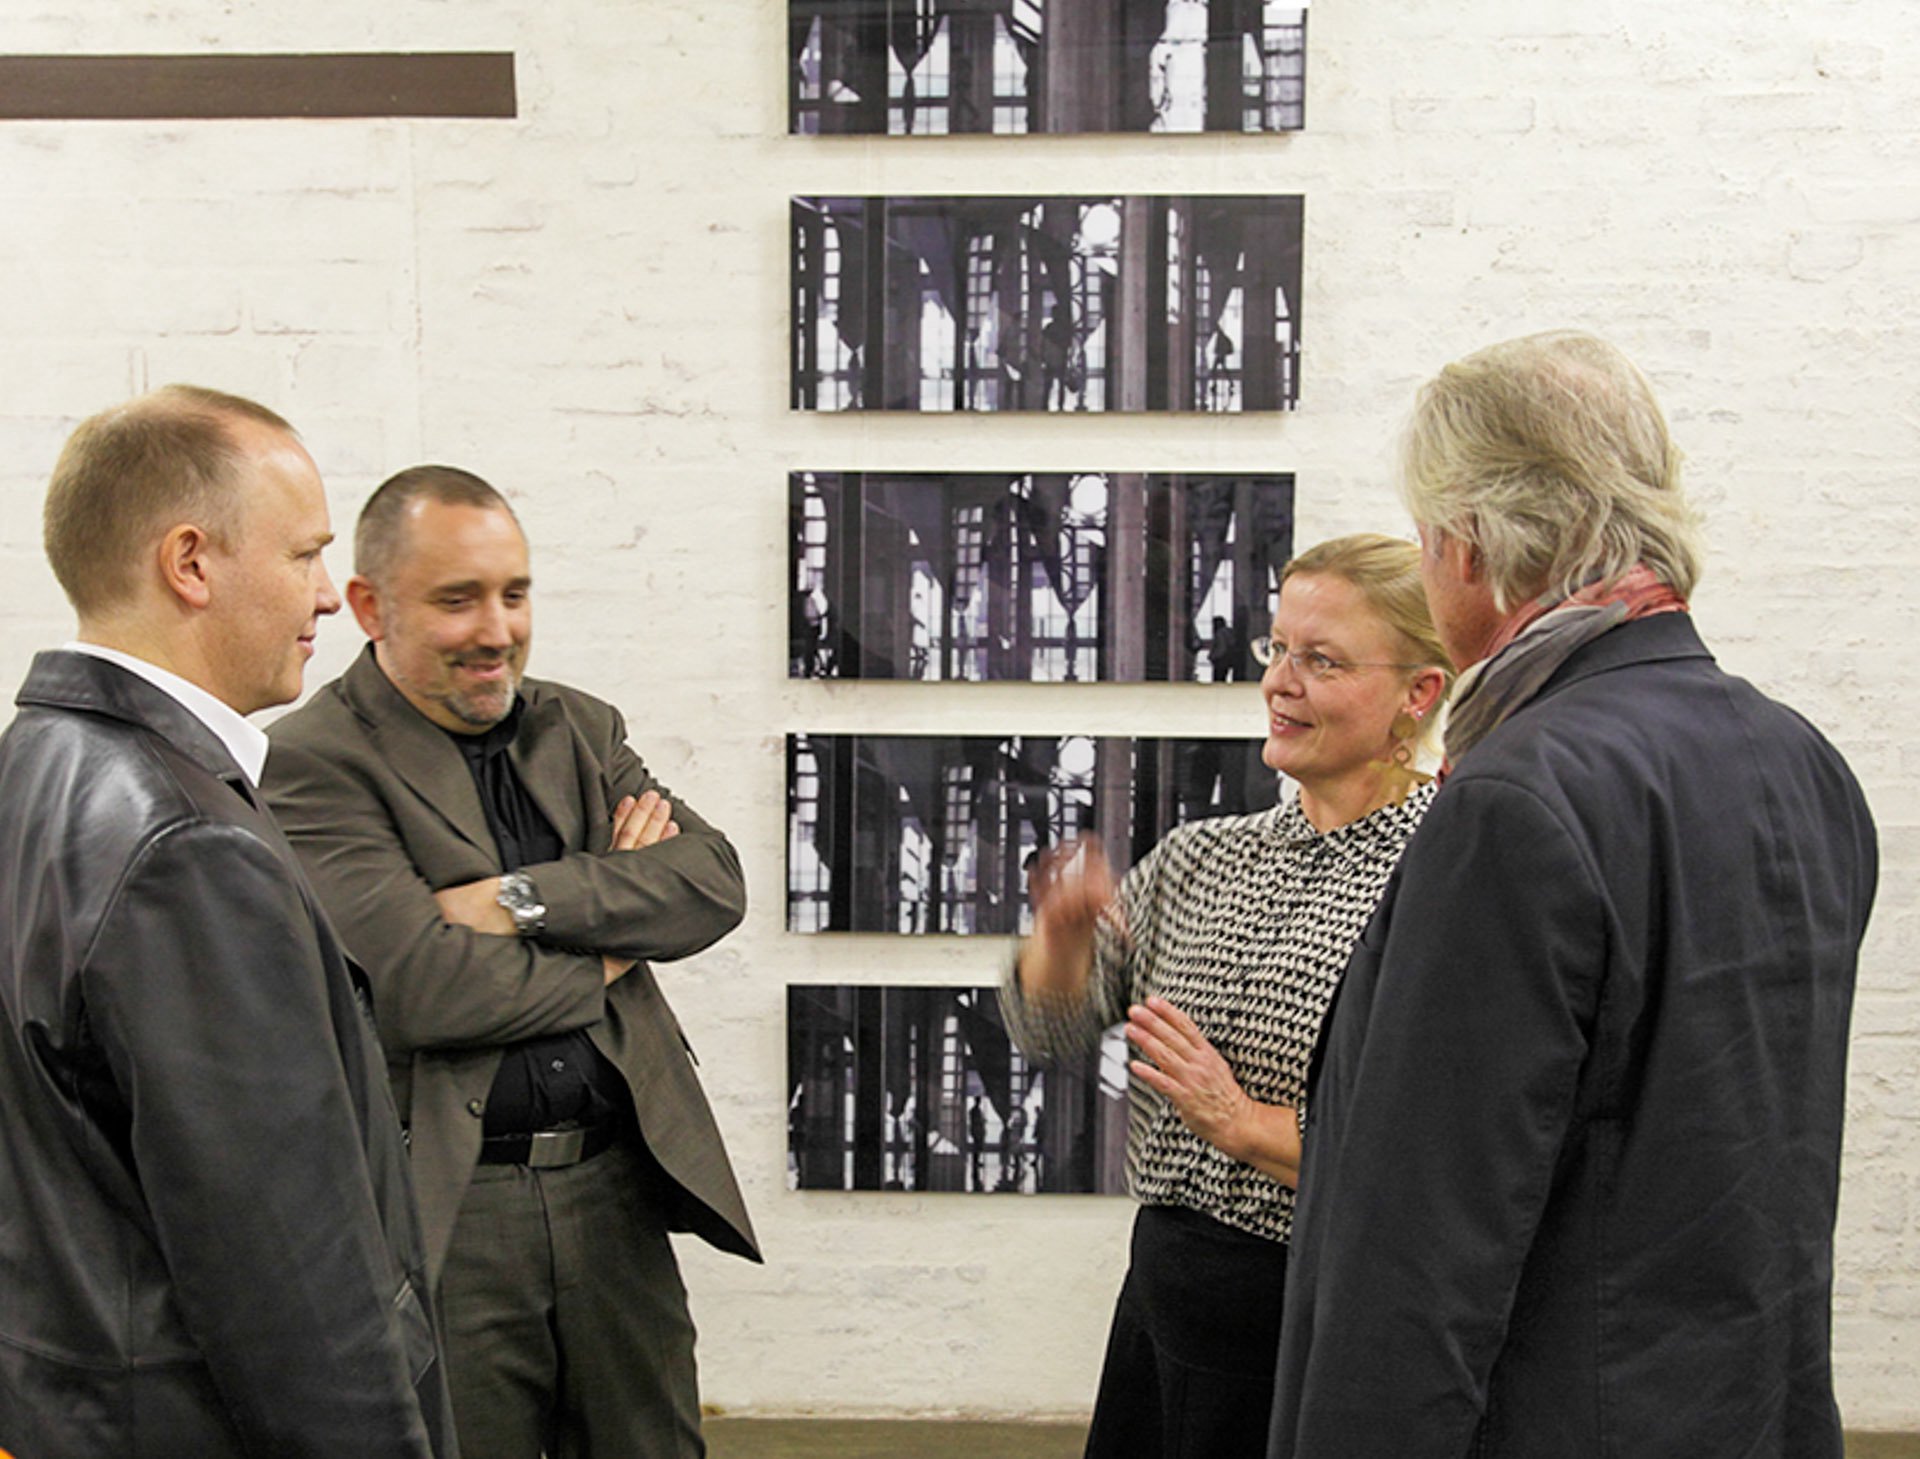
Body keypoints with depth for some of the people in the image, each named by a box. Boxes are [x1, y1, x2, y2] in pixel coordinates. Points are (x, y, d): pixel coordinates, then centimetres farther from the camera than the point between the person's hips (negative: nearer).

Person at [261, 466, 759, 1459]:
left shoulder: (579, 728, 10)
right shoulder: (314, 762, -9)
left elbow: (713, 884, -3)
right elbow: (420, 985, -20)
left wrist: (523, 897, -15)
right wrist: (608, 945, -6)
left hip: (614, 1189, 5)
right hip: (444, 1214, -5)